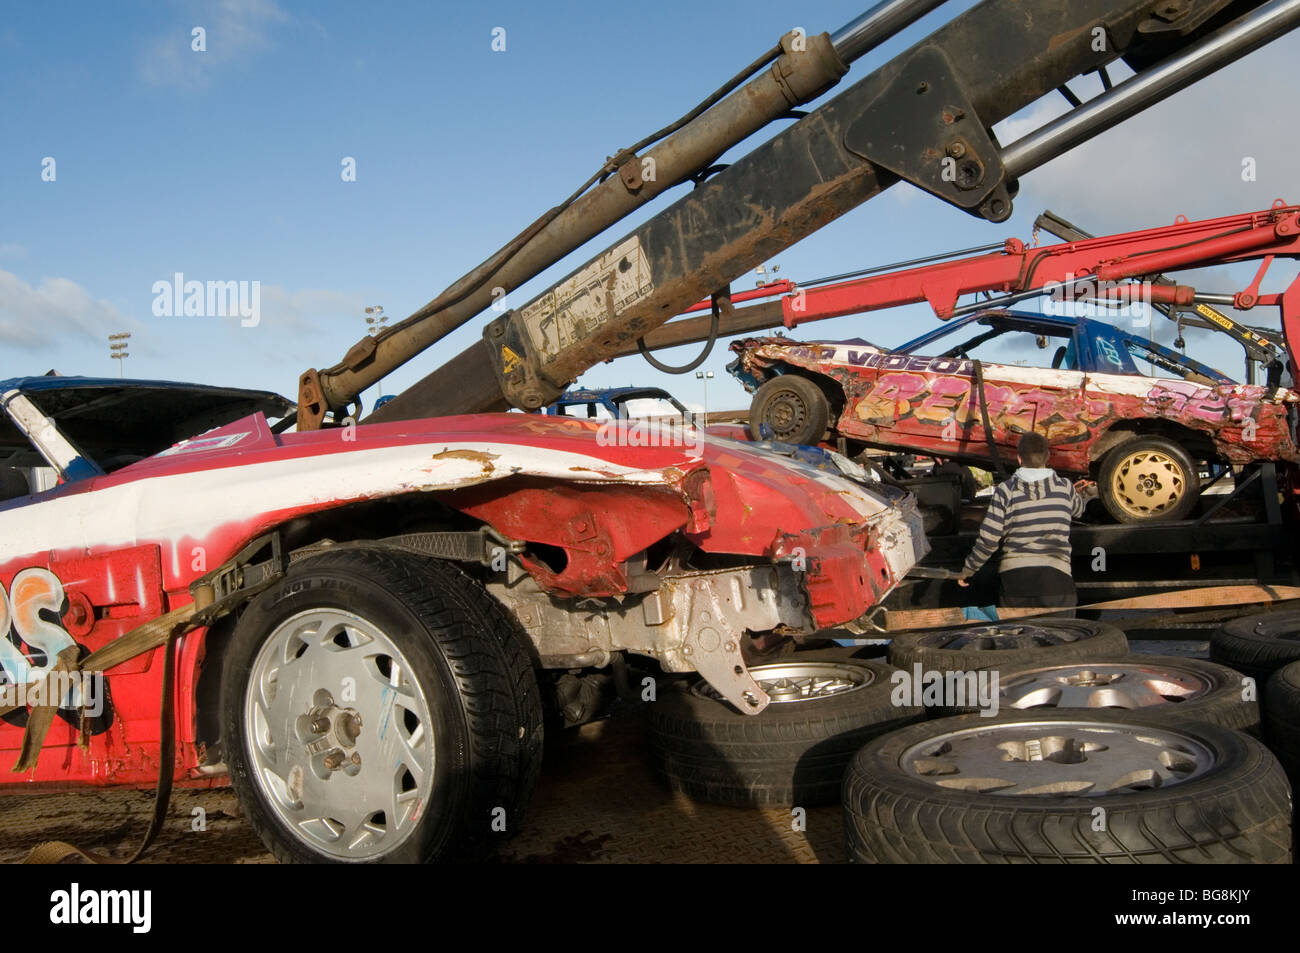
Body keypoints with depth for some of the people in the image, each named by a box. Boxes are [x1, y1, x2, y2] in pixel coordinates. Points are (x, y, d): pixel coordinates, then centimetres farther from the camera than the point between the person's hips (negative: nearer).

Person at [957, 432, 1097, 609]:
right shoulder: (1064, 487, 5)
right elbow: (1077, 511, 29)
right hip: (1056, 578, 1)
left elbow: (988, 540, -5)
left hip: (1015, 577, -1)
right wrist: (1086, 495, 49)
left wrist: (967, 570, 7)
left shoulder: (1006, 490, -2)